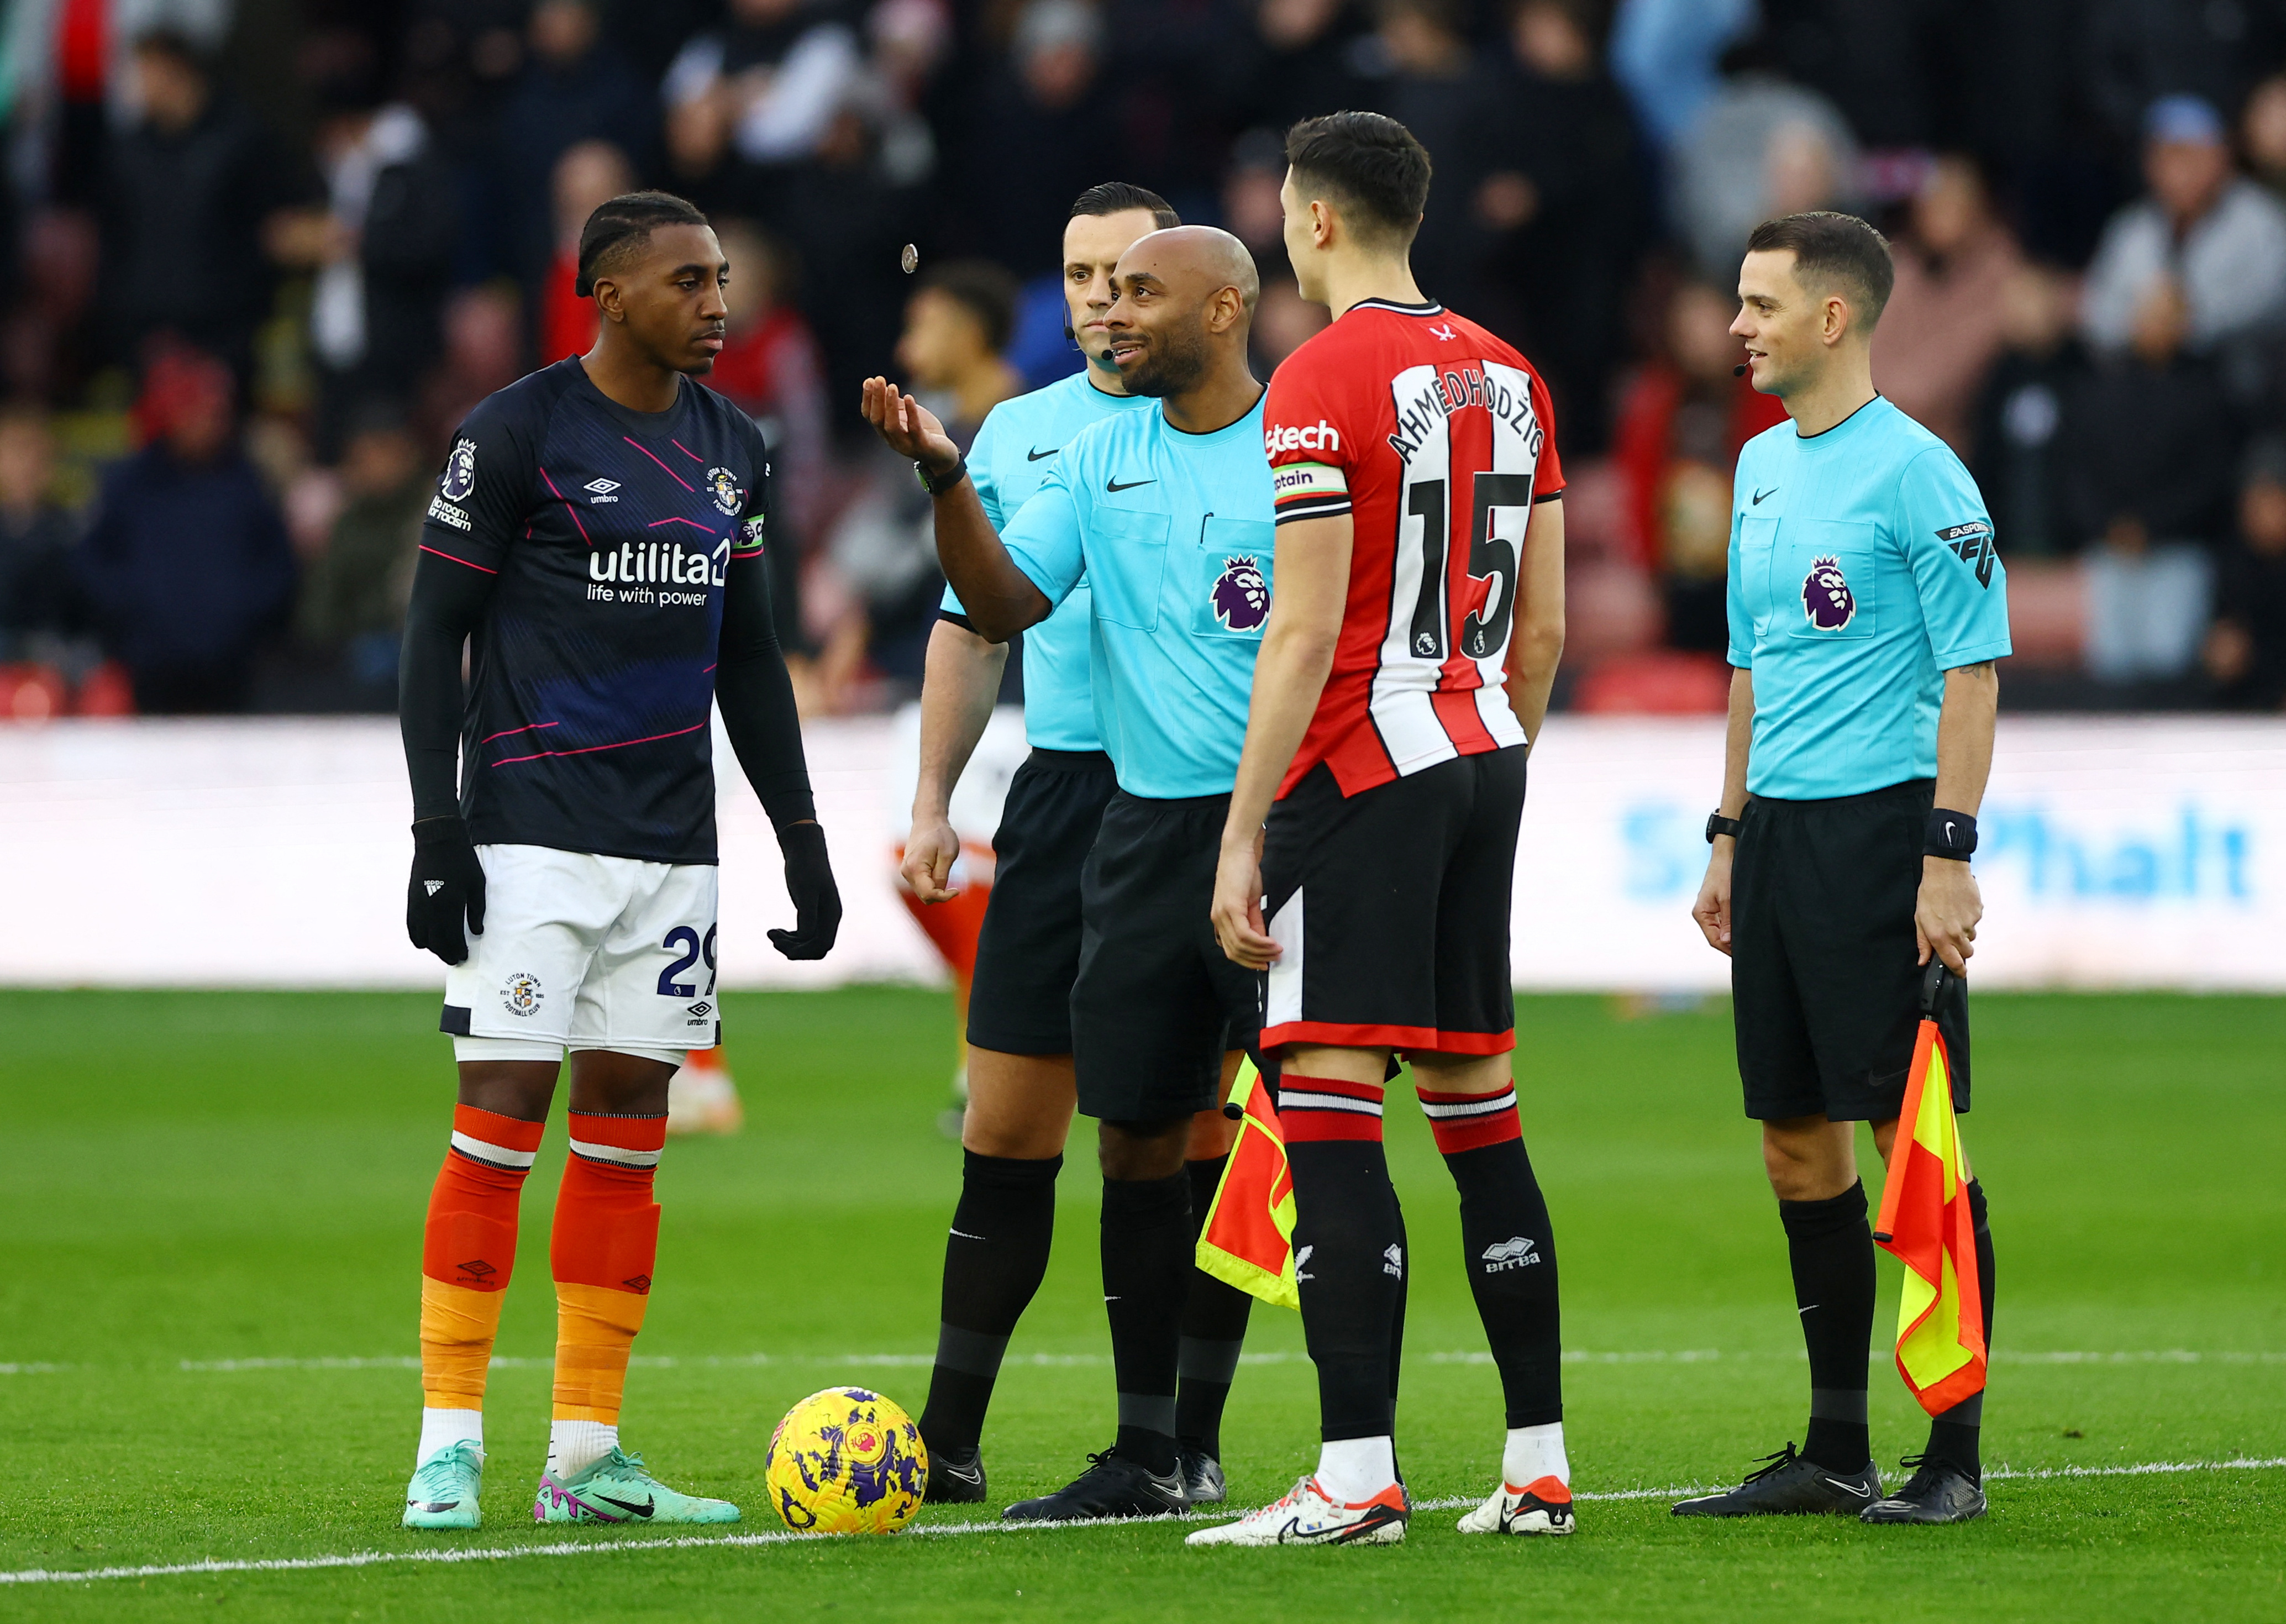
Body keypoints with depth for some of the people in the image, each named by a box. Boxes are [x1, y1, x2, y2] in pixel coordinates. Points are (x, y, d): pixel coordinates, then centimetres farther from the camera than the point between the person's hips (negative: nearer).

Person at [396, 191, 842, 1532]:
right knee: (504, 1114, -9)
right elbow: (434, 632, -5)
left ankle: (586, 1456, 8)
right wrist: (437, 836, -12)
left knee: (627, 1123, 5)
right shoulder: (516, 436, -6)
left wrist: (803, 840, 16)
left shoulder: (732, 451, 13)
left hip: (672, 841, 6)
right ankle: (451, 1446, -5)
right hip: (533, 837, -6)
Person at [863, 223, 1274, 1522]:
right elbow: (1002, 606, 9)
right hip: (1144, 825, 6)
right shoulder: (1099, 455, 12)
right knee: (1137, 1136, 8)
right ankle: (1148, 1455, 17)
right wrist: (946, 478, -5)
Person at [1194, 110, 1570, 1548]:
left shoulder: (1326, 382, -11)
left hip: (1362, 773, -8)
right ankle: (1540, 1466, 13)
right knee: (1482, 1115, 12)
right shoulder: (1508, 377, 13)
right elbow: (1544, 627, 15)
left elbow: (1307, 635, -16)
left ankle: (1358, 1480, -13)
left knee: (1332, 1114, -8)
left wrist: (1242, 835, -13)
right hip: (1483, 758, 8)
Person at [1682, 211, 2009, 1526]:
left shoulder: (1916, 471, -10)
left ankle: (1956, 1454, -3)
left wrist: (1950, 857, -18)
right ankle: (1835, 1452, 15)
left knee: (1913, 1134, -7)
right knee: (1797, 1140, 8)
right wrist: (1729, 837, 19)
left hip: (1881, 826, -8)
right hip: (1780, 829, 8)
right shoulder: (1763, 466, 15)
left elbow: (1973, 669, -12)